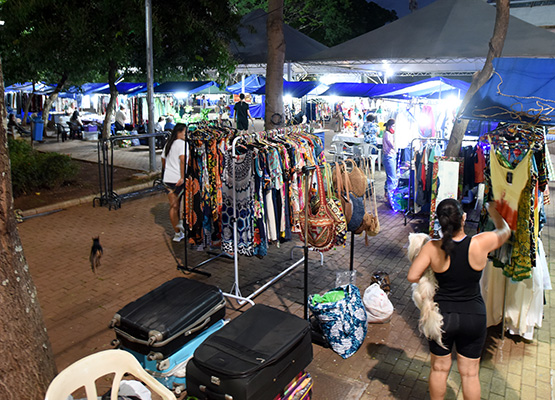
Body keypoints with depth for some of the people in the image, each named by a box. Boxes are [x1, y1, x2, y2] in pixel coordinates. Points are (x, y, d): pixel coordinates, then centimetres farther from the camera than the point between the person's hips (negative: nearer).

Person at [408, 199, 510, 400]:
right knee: (470, 373, 17)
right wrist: (493, 211, 21)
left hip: (441, 316, 0)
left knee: (439, 368, 19)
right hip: (473, 317, 0)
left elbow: (412, 276, -16)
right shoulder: (481, 243, -18)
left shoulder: (432, 248, -20)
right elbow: (505, 231, 3)